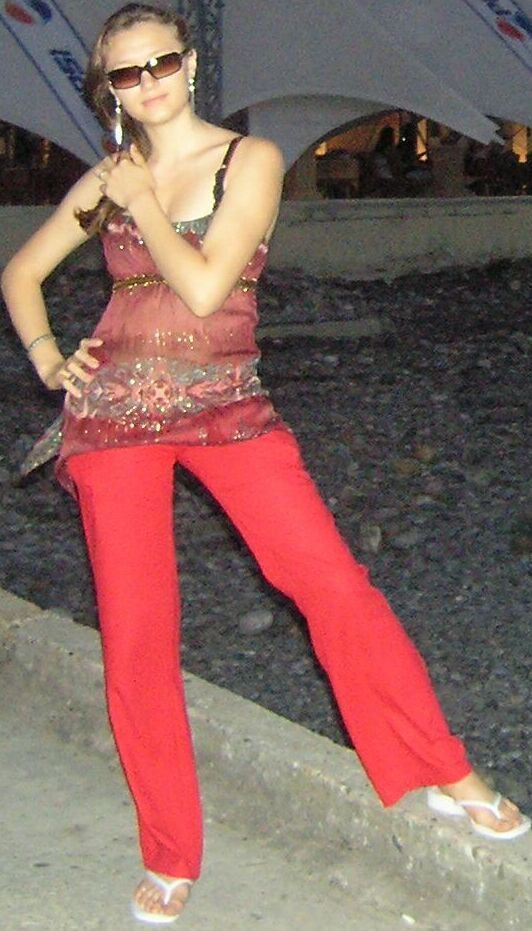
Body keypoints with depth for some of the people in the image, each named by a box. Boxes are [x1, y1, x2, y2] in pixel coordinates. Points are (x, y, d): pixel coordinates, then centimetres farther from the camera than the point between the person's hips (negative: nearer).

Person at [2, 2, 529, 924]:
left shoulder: (251, 159, -1)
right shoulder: (107, 180, 8)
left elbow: (205, 288, -14)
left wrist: (144, 201, -6)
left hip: (226, 405, -2)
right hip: (114, 414, 2)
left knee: (334, 584, -10)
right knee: (134, 631, 1)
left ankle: (448, 777, 8)